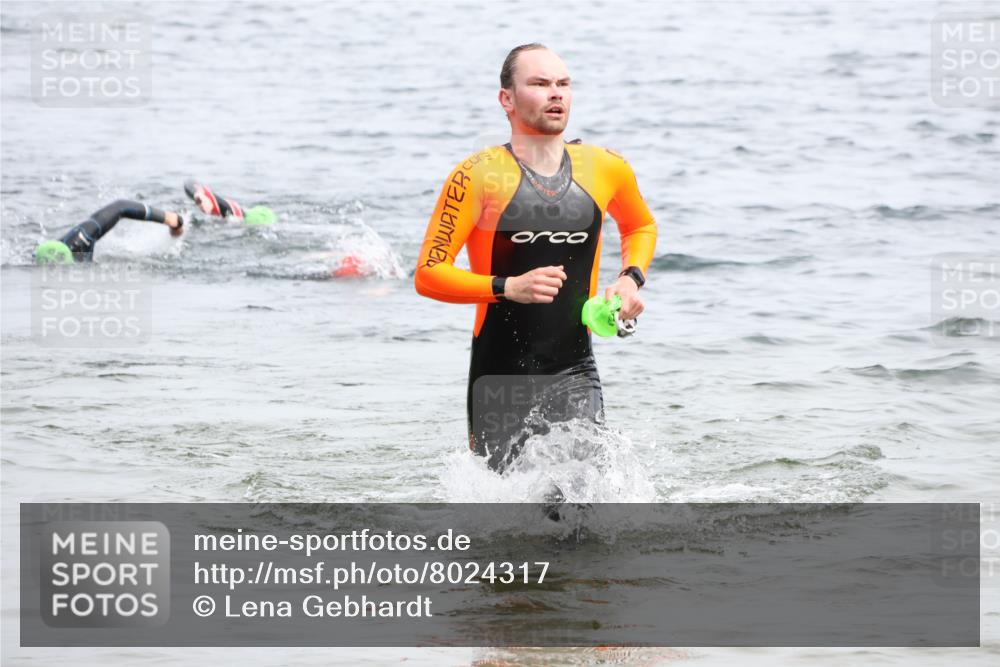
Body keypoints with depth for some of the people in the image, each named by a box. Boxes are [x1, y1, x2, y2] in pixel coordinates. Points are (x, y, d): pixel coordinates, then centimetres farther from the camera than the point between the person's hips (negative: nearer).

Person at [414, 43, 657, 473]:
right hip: (499, 377, -2)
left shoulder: (605, 169, 3)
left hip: (574, 372, 2)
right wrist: (507, 288, -23)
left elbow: (641, 227, 26)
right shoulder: (479, 176, -10)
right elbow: (428, 275, -11)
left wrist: (631, 278, 6)